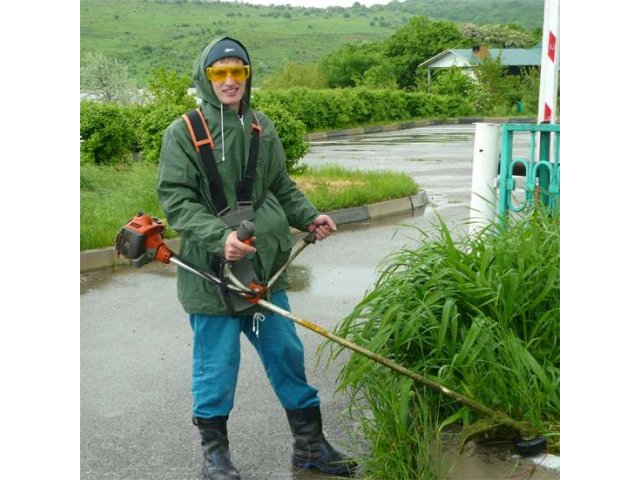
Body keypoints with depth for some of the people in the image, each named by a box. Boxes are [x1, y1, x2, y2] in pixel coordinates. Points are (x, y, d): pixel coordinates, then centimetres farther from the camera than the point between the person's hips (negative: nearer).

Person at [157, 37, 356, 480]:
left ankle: (309, 443, 29)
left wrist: (309, 216, 0)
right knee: (217, 365, 6)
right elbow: (176, 199, -13)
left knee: (287, 354, 13)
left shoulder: (262, 128, 7)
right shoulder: (184, 133, -8)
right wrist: (220, 236, -27)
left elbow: (282, 187, 17)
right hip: (211, 273, -5)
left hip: (265, 265, 5)